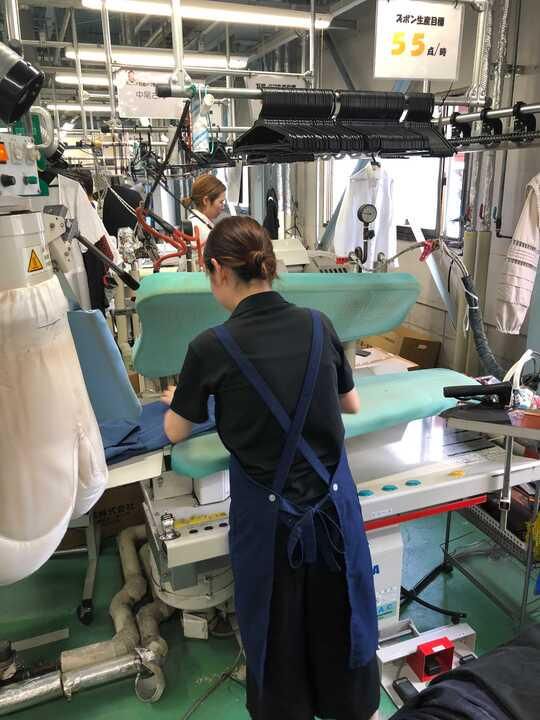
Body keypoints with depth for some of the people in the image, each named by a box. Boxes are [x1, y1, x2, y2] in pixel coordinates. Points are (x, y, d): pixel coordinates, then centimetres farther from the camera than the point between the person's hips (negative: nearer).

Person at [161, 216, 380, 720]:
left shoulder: (212, 347, -15)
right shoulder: (319, 326, -6)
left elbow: (175, 433, 2)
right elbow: (352, 405, 11)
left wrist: (178, 400, 23)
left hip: (268, 512, -3)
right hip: (333, 501, 3)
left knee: (275, 630, 22)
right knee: (343, 619, 25)